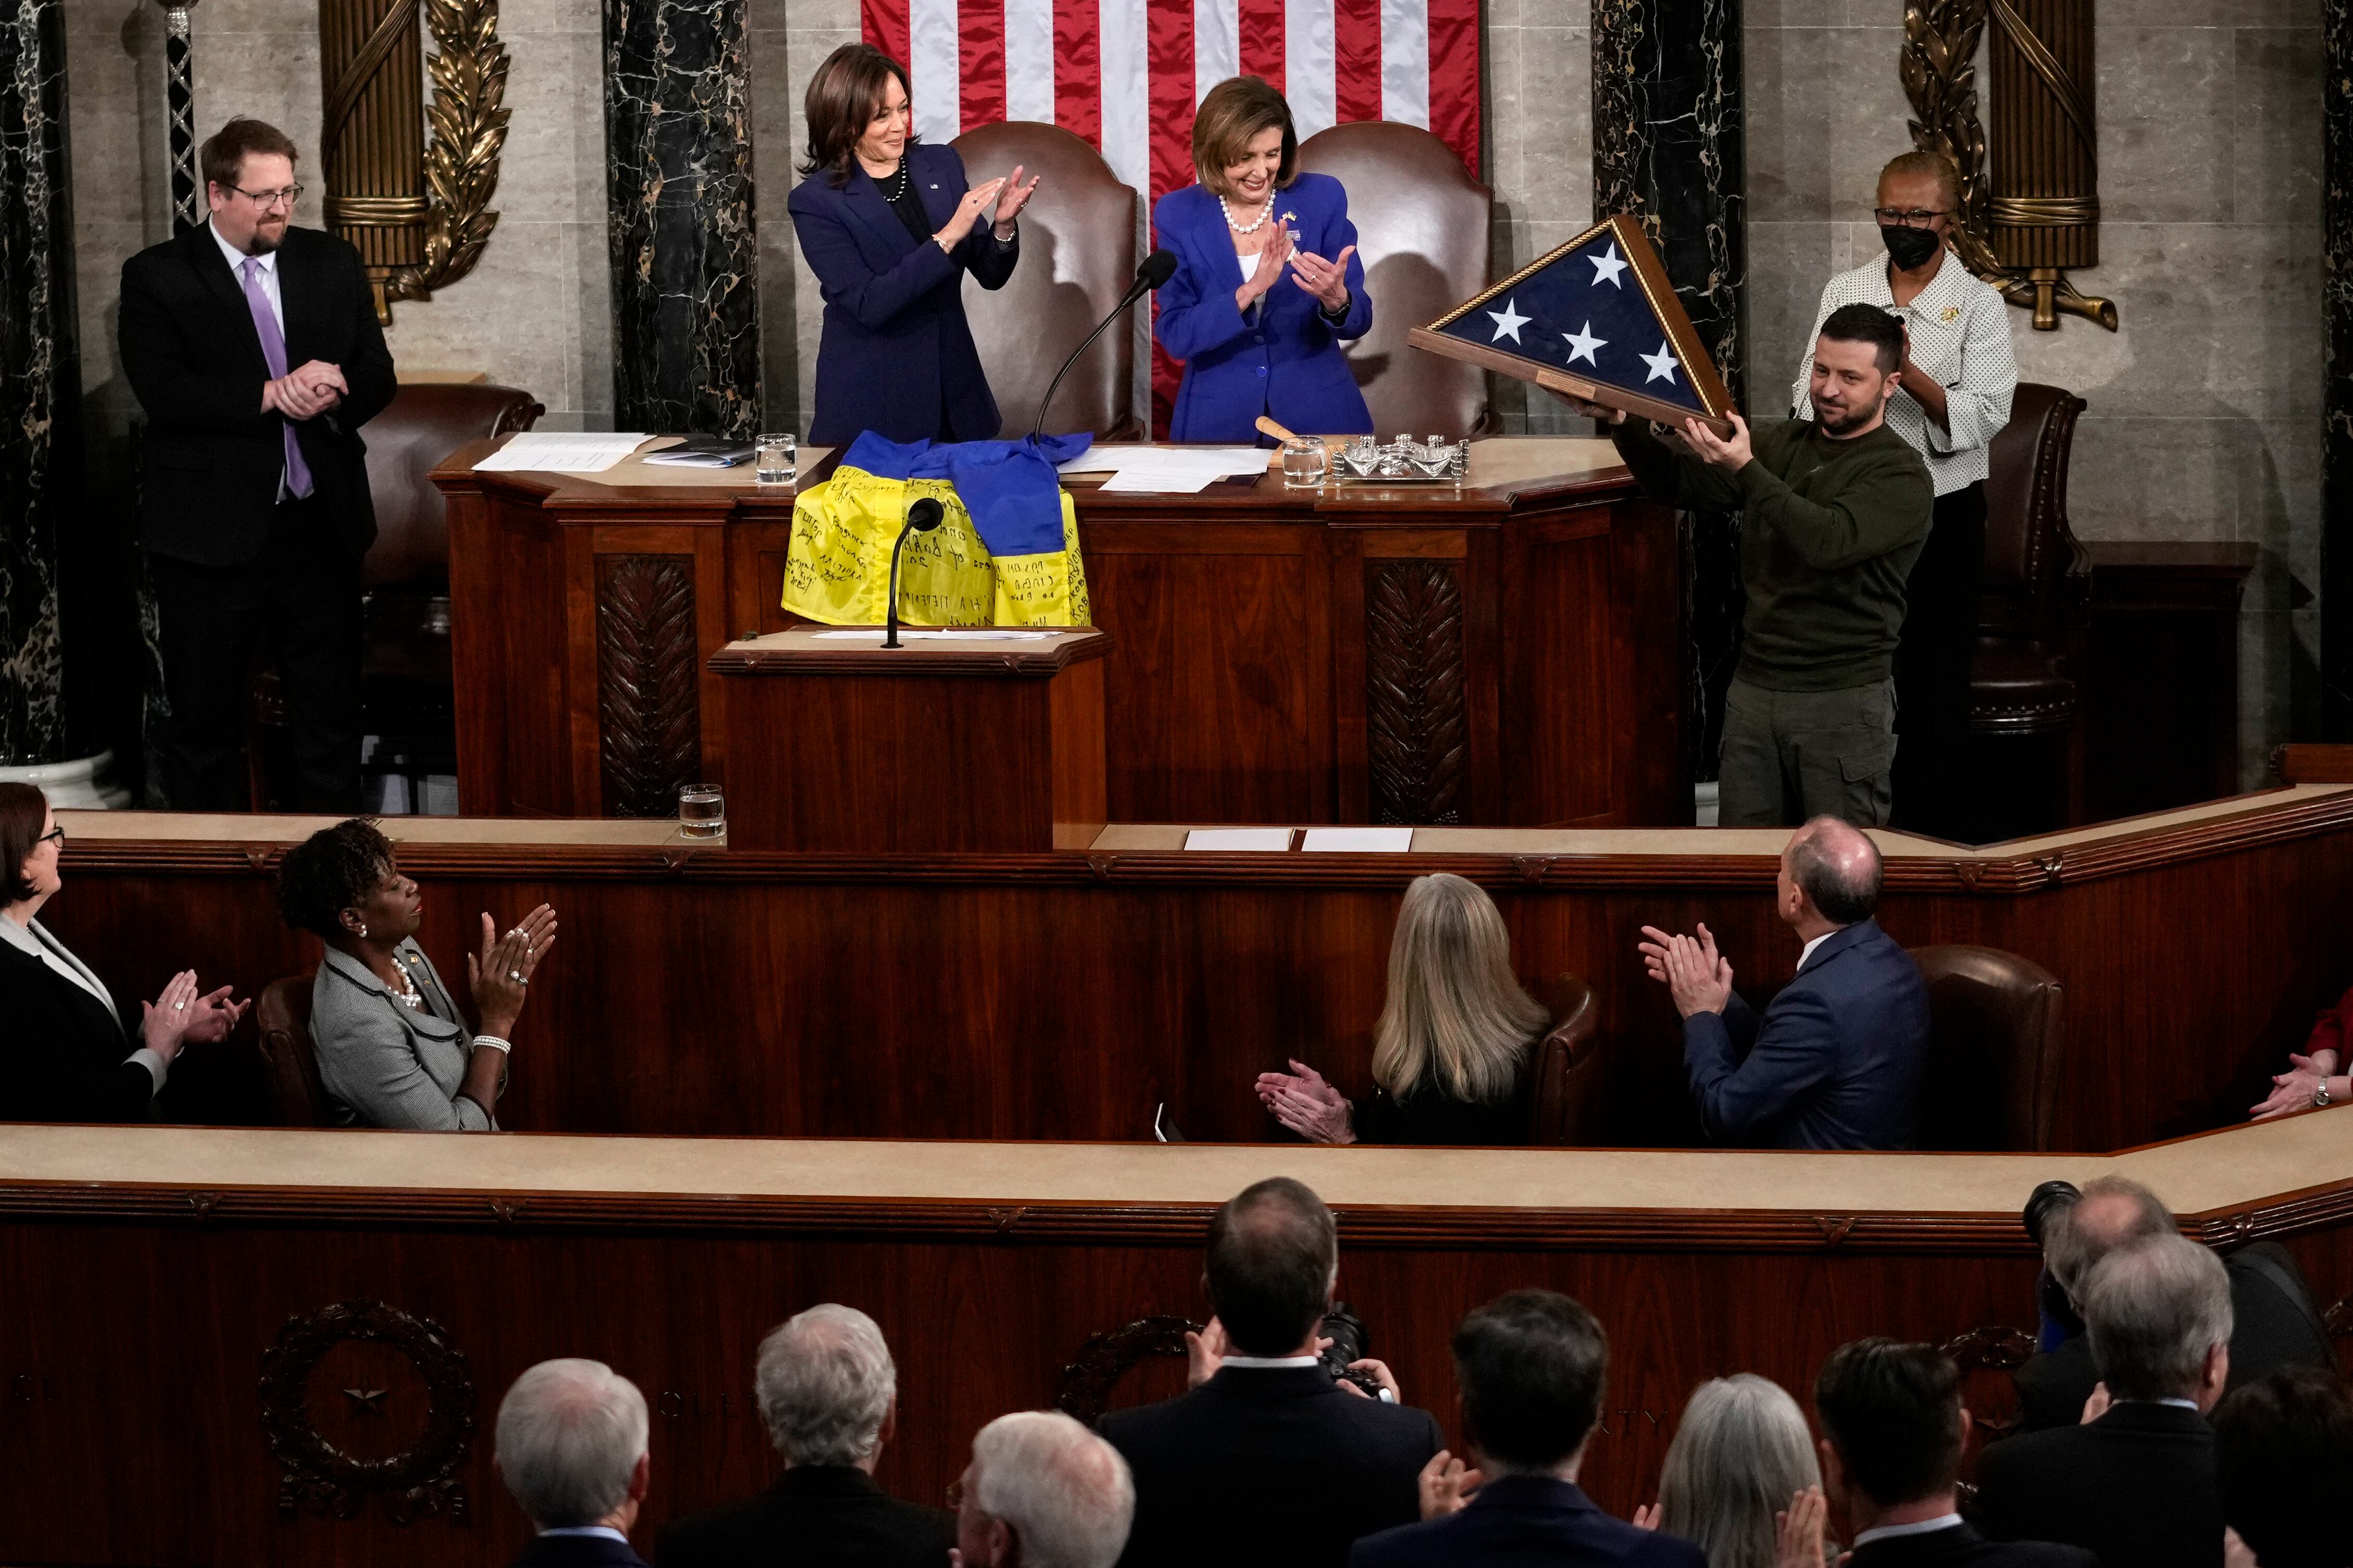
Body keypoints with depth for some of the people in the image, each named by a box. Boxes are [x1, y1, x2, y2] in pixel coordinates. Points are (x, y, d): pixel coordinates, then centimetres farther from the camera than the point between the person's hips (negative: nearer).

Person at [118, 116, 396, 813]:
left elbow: (376, 375, 7)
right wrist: (273, 394, -23)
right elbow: (164, 391, -15)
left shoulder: (332, 264, 9)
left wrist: (331, 396, -16)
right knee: (204, 728, 6)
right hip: (209, 536, -3)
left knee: (332, 717, 8)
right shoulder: (157, 277, -3)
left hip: (319, 526, 3)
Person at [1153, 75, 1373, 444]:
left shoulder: (1322, 199, 1)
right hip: (1219, 422, 0)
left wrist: (1336, 300, -21)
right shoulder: (1179, 215, 0)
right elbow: (1174, 335, -7)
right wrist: (1250, 291, -21)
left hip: (1317, 414, 0)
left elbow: (1357, 323, 2)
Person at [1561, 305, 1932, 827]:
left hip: (1843, 703, -6)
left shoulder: (1901, 475, -10)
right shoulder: (1783, 445, 11)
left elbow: (1828, 541, -27)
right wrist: (1622, 424, -11)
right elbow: (1676, 482, 6)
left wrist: (1745, 470, -34)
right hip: (1754, 687, 6)